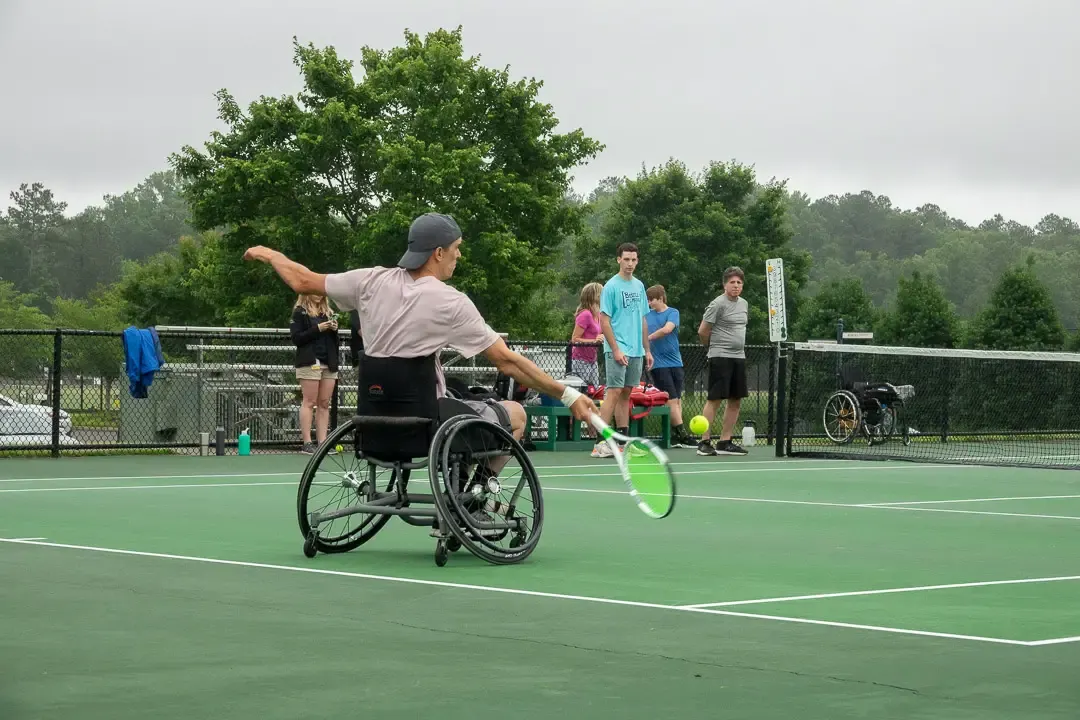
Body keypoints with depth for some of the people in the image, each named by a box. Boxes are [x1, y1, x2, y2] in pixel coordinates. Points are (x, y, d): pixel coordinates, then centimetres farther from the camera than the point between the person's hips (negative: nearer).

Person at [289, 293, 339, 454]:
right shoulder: (300, 312, -1)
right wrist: (317, 329, -17)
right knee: (309, 403, -6)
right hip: (310, 362, -6)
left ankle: (322, 442, 4)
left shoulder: (328, 312, 16)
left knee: (324, 404, 4)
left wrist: (334, 330, 0)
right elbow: (296, 338, -10)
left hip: (329, 363, 6)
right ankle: (306, 443, -5)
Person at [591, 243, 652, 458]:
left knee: (626, 393, 9)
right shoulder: (611, 286, -7)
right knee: (614, 392, -11)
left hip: (636, 351, 7)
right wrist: (616, 349, -17)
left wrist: (647, 349, 15)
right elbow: (604, 321, -10)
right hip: (618, 349, -7)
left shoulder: (639, 286, 13)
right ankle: (601, 442, -13)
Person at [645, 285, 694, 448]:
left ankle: (675, 436, 9)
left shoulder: (672, 313, 0)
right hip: (658, 363, -1)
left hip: (675, 361, 1)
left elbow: (667, 329, -17)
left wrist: (648, 338, -10)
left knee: (677, 399, 4)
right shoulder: (647, 315, 9)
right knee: (672, 400, -7)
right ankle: (683, 436, -8)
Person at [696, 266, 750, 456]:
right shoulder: (718, 304, -9)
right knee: (715, 399, -8)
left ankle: (725, 442, 13)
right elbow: (702, 331, -7)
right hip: (720, 357, -8)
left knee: (736, 401, 6)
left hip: (739, 357, 8)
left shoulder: (744, 304, 14)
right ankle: (704, 442, -4)